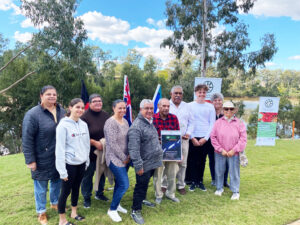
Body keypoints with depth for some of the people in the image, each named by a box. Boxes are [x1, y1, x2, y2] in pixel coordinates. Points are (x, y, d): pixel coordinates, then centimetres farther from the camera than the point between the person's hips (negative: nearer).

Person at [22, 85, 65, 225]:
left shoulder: (62, 112, 2)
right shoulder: (33, 114, -15)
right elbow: (27, 139, -14)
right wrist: (30, 160, -15)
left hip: (59, 158, 5)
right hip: (42, 159, -5)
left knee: (57, 181, 21)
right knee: (41, 186, 10)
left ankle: (55, 203, 46)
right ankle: (41, 212, 32)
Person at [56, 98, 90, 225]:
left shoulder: (84, 124, 3)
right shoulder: (63, 125, -15)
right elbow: (60, 148, -16)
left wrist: (87, 161, 12)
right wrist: (62, 170, -16)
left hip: (81, 163, 6)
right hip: (69, 164, -5)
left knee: (76, 188, 19)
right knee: (66, 191, 7)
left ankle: (74, 212, 38)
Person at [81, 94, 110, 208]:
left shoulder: (106, 115, 4)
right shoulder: (85, 116, -13)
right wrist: (95, 143, -20)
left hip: (104, 151, 6)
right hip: (90, 152, -5)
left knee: (102, 173, 19)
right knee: (88, 175, 8)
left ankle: (99, 193, 40)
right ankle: (86, 198, 27)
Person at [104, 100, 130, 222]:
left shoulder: (125, 121, 9)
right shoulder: (110, 122, -16)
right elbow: (113, 144, -19)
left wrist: (128, 155, 2)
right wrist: (124, 158, -13)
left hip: (123, 158, 7)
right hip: (115, 158, -7)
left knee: (119, 183, 17)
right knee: (124, 184, -7)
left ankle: (116, 204, 36)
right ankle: (112, 210, 12)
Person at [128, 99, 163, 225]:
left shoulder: (150, 122, 10)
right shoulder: (136, 126, -21)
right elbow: (133, 148, -26)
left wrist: (159, 153, 23)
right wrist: (138, 165, -25)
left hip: (153, 162, 9)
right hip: (144, 164, -8)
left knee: (145, 184, 25)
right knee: (141, 186, 4)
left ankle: (143, 200, 46)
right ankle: (135, 211, 20)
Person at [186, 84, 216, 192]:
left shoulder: (210, 107, 6)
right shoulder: (190, 106, 2)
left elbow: (212, 124, 4)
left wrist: (205, 138, -5)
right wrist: (192, 138, -7)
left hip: (205, 139, 1)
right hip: (193, 138, -1)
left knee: (202, 161, 7)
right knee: (193, 160, 2)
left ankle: (200, 181, 21)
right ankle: (193, 181, 15)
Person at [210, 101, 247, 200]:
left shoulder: (239, 123, -3)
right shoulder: (218, 122, -2)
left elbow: (243, 139, -3)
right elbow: (213, 137, -2)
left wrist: (234, 150, -8)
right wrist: (221, 150, -7)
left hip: (234, 153, -1)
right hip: (220, 153, 1)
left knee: (234, 172, 7)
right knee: (219, 171, 12)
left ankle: (235, 191, 24)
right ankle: (219, 188, 32)